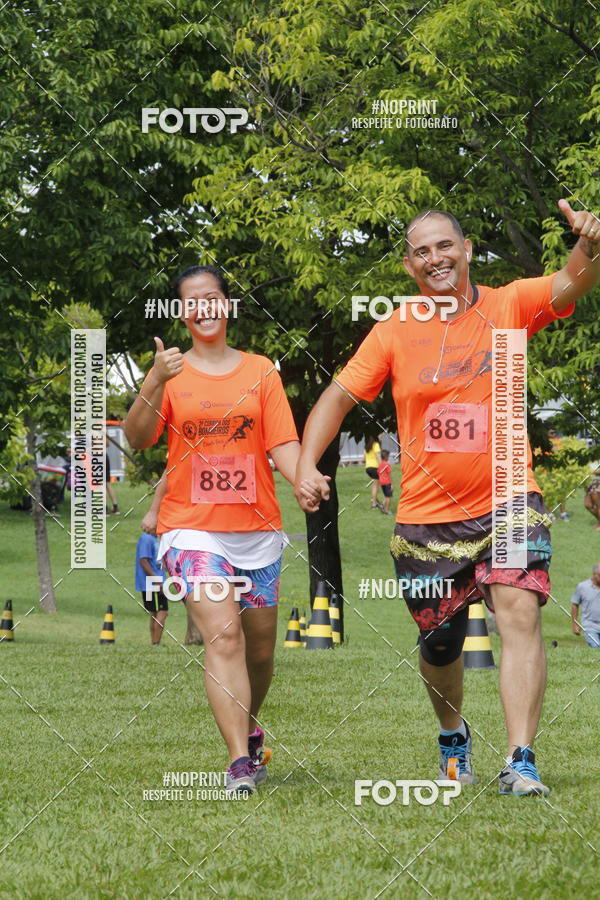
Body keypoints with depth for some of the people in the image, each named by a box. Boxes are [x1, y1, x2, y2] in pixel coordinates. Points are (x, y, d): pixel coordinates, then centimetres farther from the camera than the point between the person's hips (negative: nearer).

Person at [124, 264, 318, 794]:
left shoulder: (260, 371, 9)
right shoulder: (172, 374, 5)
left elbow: (283, 442, 2)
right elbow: (138, 438, -8)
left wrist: (302, 479, -19)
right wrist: (156, 382, -25)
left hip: (257, 527, 3)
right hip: (193, 527, -3)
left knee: (260, 649, 10)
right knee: (223, 634, -19)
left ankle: (250, 733, 38)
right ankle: (240, 762, -22)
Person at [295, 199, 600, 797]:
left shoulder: (508, 306, -1)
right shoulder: (394, 333, 2)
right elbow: (340, 394, 7)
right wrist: (306, 463, -8)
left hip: (506, 505, -2)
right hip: (426, 518, 2)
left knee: (520, 616, -22)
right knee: (440, 645, 14)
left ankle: (519, 763, -26)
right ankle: (453, 737, 43)